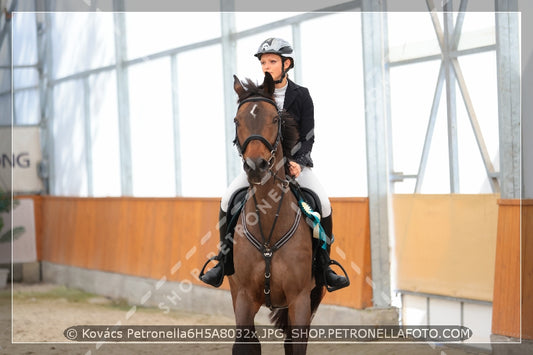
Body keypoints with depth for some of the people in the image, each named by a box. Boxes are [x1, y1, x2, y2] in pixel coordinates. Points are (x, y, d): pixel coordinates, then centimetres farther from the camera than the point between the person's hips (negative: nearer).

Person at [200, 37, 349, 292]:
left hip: (295, 162, -1)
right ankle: (224, 262, -8)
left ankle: (324, 264, -7)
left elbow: (308, 137, -5)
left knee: (323, 204, -23)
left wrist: (298, 162, -23)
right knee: (228, 200, -20)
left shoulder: (301, 96, -2)